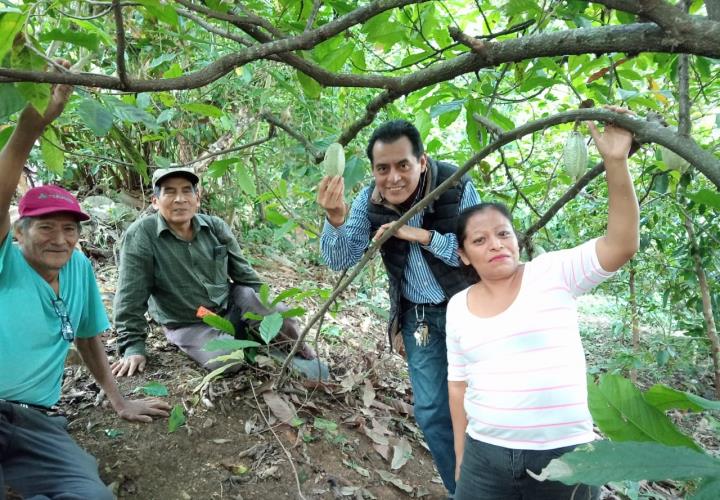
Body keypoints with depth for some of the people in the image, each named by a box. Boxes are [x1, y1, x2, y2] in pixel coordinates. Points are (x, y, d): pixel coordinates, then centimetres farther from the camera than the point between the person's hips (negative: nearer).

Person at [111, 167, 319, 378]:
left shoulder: (215, 226, -5)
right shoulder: (140, 235, -18)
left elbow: (243, 273, 4)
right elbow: (131, 297, -15)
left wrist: (268, 311, 4)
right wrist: (133, 346, -16)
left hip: (230, 305, 4)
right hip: (188, 325, -3)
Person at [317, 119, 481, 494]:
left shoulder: (456, 186, -20)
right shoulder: (370, 201, -10)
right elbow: (340, 260, -13)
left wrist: (423, 235, -30)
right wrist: (335, 219, -33)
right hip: (418, 316, 3)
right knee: (431, 411, 9)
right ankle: (461, 489, 31)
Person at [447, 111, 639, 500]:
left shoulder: (552, 273, -5)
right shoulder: (458, 307, 4)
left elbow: (621, 246, -17)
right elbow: (459, 384, 10)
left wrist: (616, 162, -26)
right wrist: (461, 456, 12)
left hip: (564, 455, -2)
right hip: (485, 456, 3)